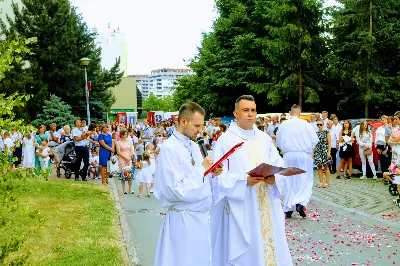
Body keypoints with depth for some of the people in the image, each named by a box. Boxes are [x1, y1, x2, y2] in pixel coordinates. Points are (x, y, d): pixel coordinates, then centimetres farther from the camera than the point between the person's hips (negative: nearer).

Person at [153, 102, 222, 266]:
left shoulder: (193, 146, 9)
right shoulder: (169, 149, -17)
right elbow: (177, 190, -23)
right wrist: (201, 169, -16)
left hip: (201, 216, 8)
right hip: (184, 220, -8)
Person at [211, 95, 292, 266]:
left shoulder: (265, 139, 11)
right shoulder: (225, 140, -5)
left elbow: (278, 166, 9)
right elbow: (219, 177, -11)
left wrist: (274, 178, -13)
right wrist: (245, 181, -23)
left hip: (266, 206, 5)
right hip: (240, 208, -4)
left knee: (268, 245, 9)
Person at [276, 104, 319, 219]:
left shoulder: (283, 125, 0)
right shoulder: (306, 124, -7)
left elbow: (278, 142, 9)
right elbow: (315, 140, -3)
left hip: (288, 156, 2)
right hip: (304, 155, -2)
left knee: (288, 182, 8)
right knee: (305, 181, 5)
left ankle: (288, 209, 11)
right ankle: (300, 203, -14)